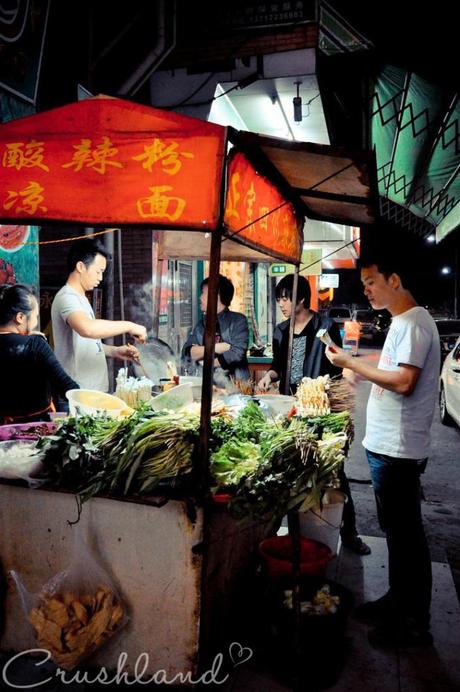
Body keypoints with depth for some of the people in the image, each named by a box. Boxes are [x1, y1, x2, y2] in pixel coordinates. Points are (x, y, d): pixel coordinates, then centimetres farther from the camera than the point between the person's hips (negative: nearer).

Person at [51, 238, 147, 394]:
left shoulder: (80, 298, 17)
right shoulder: (67, 297, -16)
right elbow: (87, 328, -37)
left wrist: (114, 351, 9)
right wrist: (129, 326, -26)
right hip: (78, 395, -9)